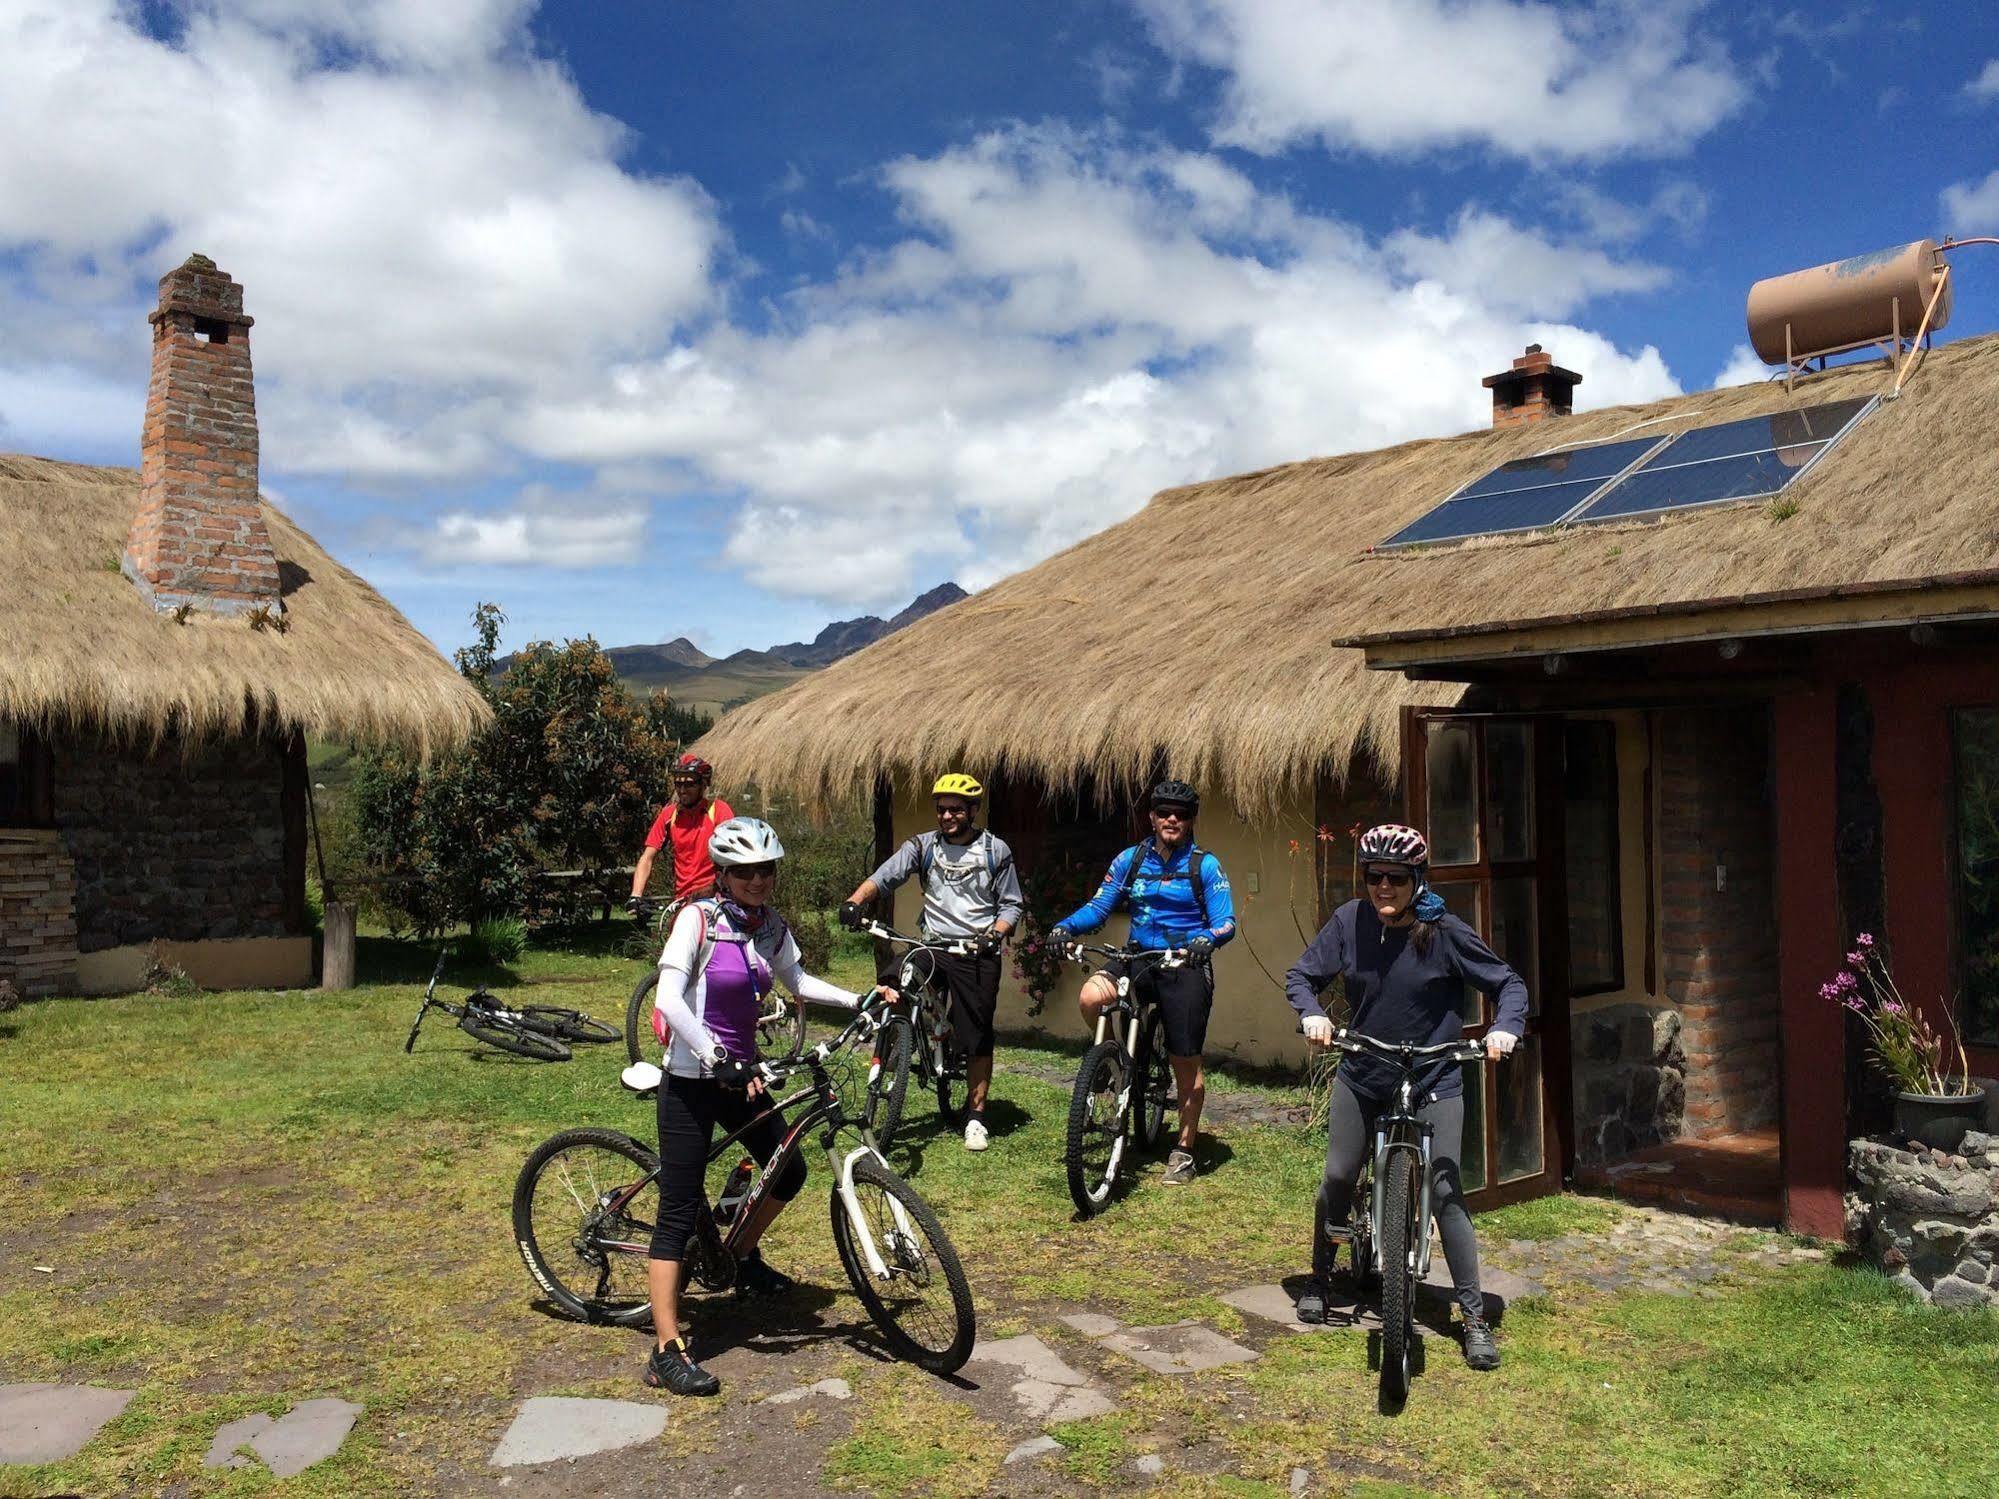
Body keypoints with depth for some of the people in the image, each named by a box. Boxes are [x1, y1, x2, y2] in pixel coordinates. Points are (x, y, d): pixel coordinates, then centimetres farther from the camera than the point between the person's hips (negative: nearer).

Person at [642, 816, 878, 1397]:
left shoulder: (771, 927, 3)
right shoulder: (698, 919, -16)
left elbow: (796, 980, 21)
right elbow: (669, 998, -26)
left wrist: (858, 1000, 11)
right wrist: (717, 1059, -33)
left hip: (740, 1075, 7)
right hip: (691, 1081, -7)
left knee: (788, 1172, 14)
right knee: (679, 1213, -5)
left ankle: (743, 1259, 42)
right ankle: (667, 1353, -1)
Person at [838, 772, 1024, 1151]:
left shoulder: (996, 851, 0)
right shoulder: (923, 846, 3)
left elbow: (1011, 905, 3)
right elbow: (883, 876, -8)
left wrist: (994, 934, -16)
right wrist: (854, 901, -26)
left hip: (976, 953, -2)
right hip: (931, 947, 2)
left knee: (978, 1037, 1)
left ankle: (976, 1116, 15)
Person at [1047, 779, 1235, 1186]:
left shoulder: (1205, 865, -3)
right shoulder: (1130, 859, 6)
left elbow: (1226, 922, -7)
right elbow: (1098, 907, 6)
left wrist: (1207, 939, -30)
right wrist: (1065, 926, -13)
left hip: (1185, 966, -2)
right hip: (1137, 958, 3)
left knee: (1186, 1062, 1)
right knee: (1091, 997, -27)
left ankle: (1184, 1151, 17)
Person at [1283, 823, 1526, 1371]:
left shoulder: (1445, 933, -17)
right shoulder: (1349, 921, -10)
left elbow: (1509, 985, -8)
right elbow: (1301, 975, -1)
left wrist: (1504, 1028, -27)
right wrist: (1312, 1013, -21)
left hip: (1433, 1082, -3)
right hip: (1361, 1075, 3)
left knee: (1446, 1193, -7)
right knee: (1337, 1178, 8)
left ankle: (1475, 1315, 5)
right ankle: (1320, 1276, 33)